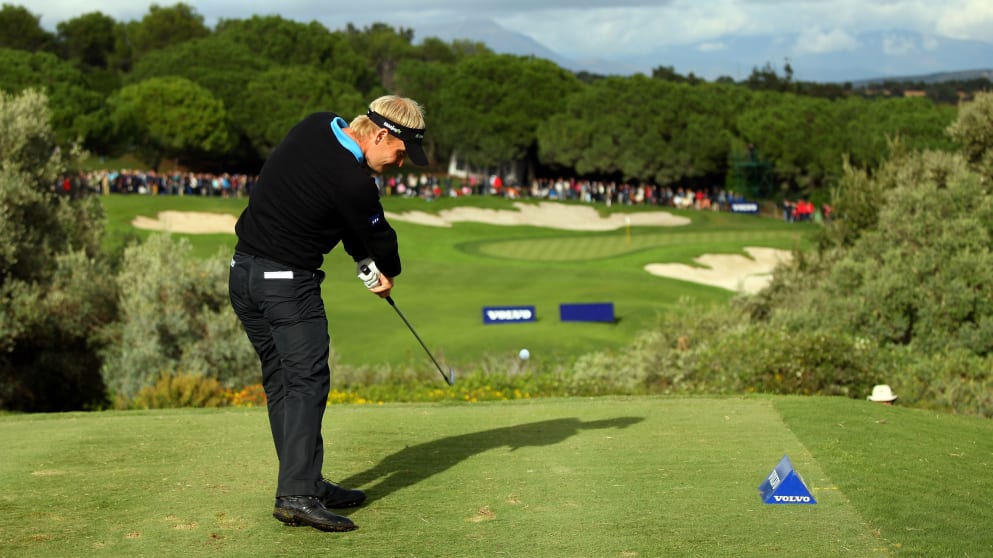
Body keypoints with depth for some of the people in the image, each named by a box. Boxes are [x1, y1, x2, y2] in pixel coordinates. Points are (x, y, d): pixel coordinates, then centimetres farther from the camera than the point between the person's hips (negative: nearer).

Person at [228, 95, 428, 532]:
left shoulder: (316, 125, 4)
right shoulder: (352, 182, -22)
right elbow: (378, 237, -4)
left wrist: (367, 262, 10)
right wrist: (385, 273, 18)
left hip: (243, 270, 9)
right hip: (289, 282, -9)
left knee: (280, 381, 11)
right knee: (306, 381, -8)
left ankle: (308, 484, 17)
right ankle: (297, 493, -15)